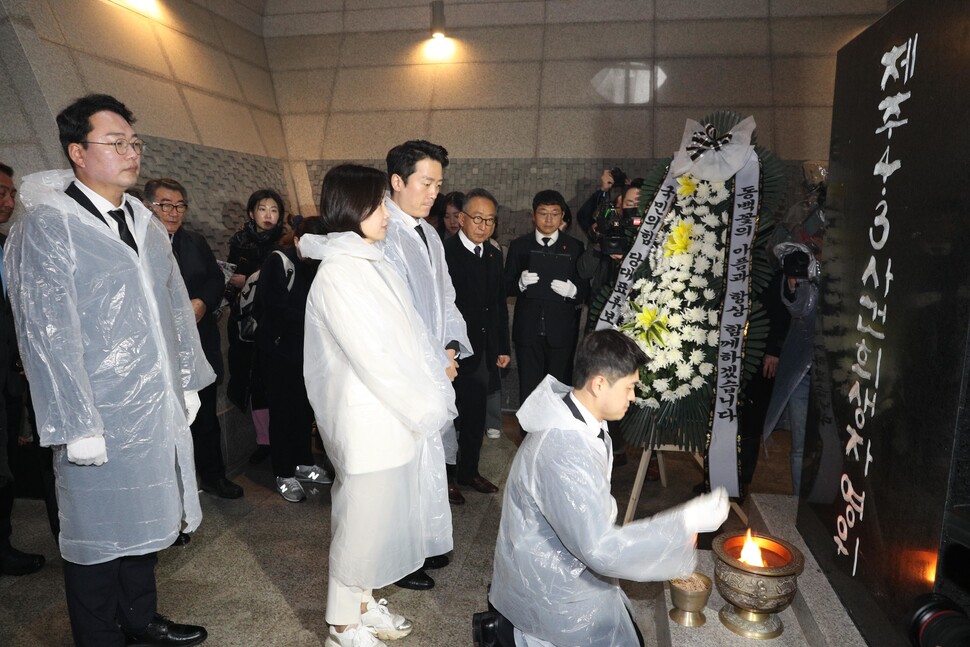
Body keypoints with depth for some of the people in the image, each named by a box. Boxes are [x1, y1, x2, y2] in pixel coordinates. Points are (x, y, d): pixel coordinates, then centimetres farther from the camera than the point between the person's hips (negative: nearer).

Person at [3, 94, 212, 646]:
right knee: (100, 535, 10)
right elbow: (47, 335, -16)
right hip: (101, 418, -7)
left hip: (160, 409, 7)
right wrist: (77, 428, -17)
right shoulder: (46, 226, -12)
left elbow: (176, 305, 13)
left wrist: (188, 381, 11)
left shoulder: (146, 222, 10)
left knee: (142, 520, 21)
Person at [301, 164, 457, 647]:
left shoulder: (374, 263, 8)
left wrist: (438, 366, -4)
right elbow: (372, 357, -20)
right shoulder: (335, 275, -19)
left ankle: (363, 600, 40)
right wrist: (429, 407, -14)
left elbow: (411, 327, 10)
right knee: (362, 520, 7)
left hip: (400, 416, 8)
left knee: (386, 512, 19)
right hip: (368, 420, -8)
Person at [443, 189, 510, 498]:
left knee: (476, 414, 17)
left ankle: (469, 470, 33)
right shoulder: (444, 252, -14)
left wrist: (503, 347, 12)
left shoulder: (494, 255, 9)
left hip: (483, 352, 7)